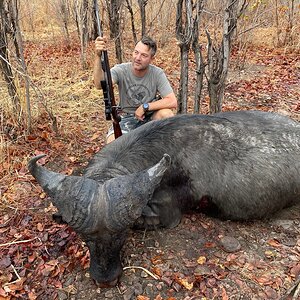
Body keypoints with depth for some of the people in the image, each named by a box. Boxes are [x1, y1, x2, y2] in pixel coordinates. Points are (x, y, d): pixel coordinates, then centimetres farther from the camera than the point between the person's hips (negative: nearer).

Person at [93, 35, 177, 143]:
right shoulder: (121, 70, -16)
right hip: (126, 118, -1)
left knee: (166, 114, -31)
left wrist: (145, 107, -23)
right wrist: (98, 56, -51)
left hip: (149, 116, 1)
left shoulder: (157, 74, -14)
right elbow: (99, 84, -36)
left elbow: (172, 102, -20)